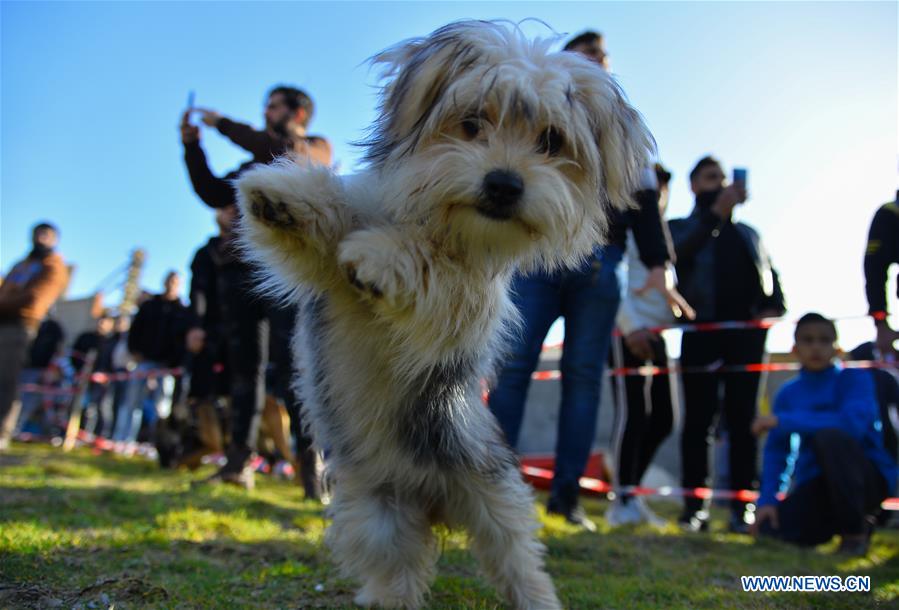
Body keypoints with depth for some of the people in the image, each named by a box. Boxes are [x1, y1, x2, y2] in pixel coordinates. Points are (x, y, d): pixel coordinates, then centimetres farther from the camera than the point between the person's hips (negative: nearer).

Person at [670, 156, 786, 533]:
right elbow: (680, 254, -9)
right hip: (702, 329, -3)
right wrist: (716, 214, -20)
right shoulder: (681, 228, 15)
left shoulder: (747, 233, 27)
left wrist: (773, 306, -2)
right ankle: (694, 506, -2)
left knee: (742, 419, -1)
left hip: (746, 331, 3)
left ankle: (741, 508, 0)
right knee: (698, 419, -4)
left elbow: (770, 275, 19)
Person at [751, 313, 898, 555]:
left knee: (828, 436, -33)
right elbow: (776, 451, 1)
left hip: (869, 479, -4)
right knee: (772, 528, -21)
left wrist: (784, 420, -26)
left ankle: (856, 529, -12)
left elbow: (853, 423, -28)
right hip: (815, 486, 4)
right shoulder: (788, 393, 5)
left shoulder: (854, 378, -7)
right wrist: (767, 499, -13)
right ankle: (837, 522, 11)